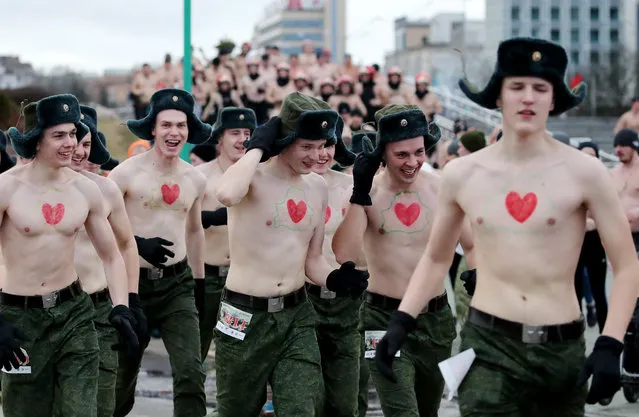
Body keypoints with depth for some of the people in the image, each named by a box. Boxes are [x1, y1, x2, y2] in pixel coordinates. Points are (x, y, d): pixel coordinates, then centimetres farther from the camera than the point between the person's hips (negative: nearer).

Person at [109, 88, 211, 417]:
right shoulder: (127, 173, -9)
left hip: (177, 283, 3)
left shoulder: (195, 180, 5)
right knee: (122, 375, 13)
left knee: (191, 372, -13)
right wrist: (138, 244, -21)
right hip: (134, 282, -2)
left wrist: (199, 283, 21)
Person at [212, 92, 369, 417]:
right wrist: (257, 147, -23)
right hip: (246, 317, -4)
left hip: (297, 317, 5)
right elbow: (226, 194, -39)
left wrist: (333, 279, -6)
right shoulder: (252, 177, -12)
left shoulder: (317, 187, 8)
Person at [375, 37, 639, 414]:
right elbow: (436, 259, 16)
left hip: (563, 348, 0)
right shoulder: (462, 174, 2)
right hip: (487, 344, 1)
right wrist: (401, 322, 5)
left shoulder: (584, 172, -7)